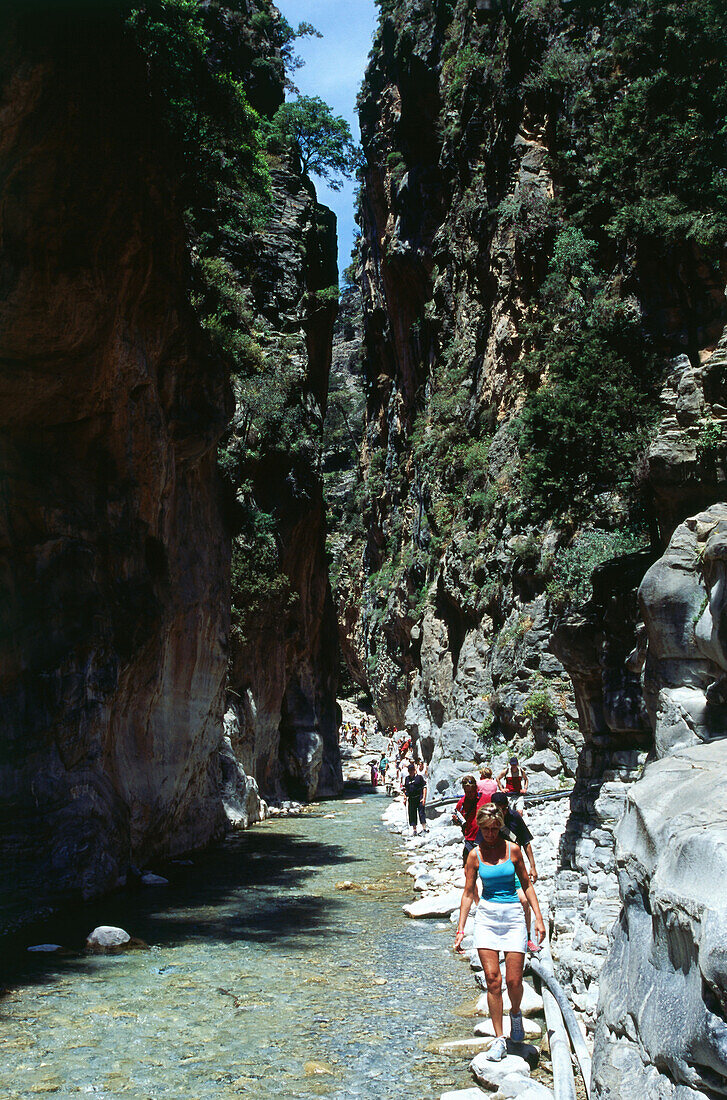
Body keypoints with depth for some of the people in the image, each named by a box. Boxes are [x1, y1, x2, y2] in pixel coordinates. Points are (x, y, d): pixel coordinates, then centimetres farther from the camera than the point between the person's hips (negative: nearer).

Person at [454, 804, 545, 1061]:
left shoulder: (513, 850, -1)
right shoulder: (475, 854, 1)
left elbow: (527, 884, 6)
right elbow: (468, 892, 5)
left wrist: (539, 918, 0)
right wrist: (460, 929, 0)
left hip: (513, 915, -1)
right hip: (486, 916, 1)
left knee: (514, 981, -2)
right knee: (492, 980, -4)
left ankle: (515, 1013, 32)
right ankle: (499, 1039, 6)